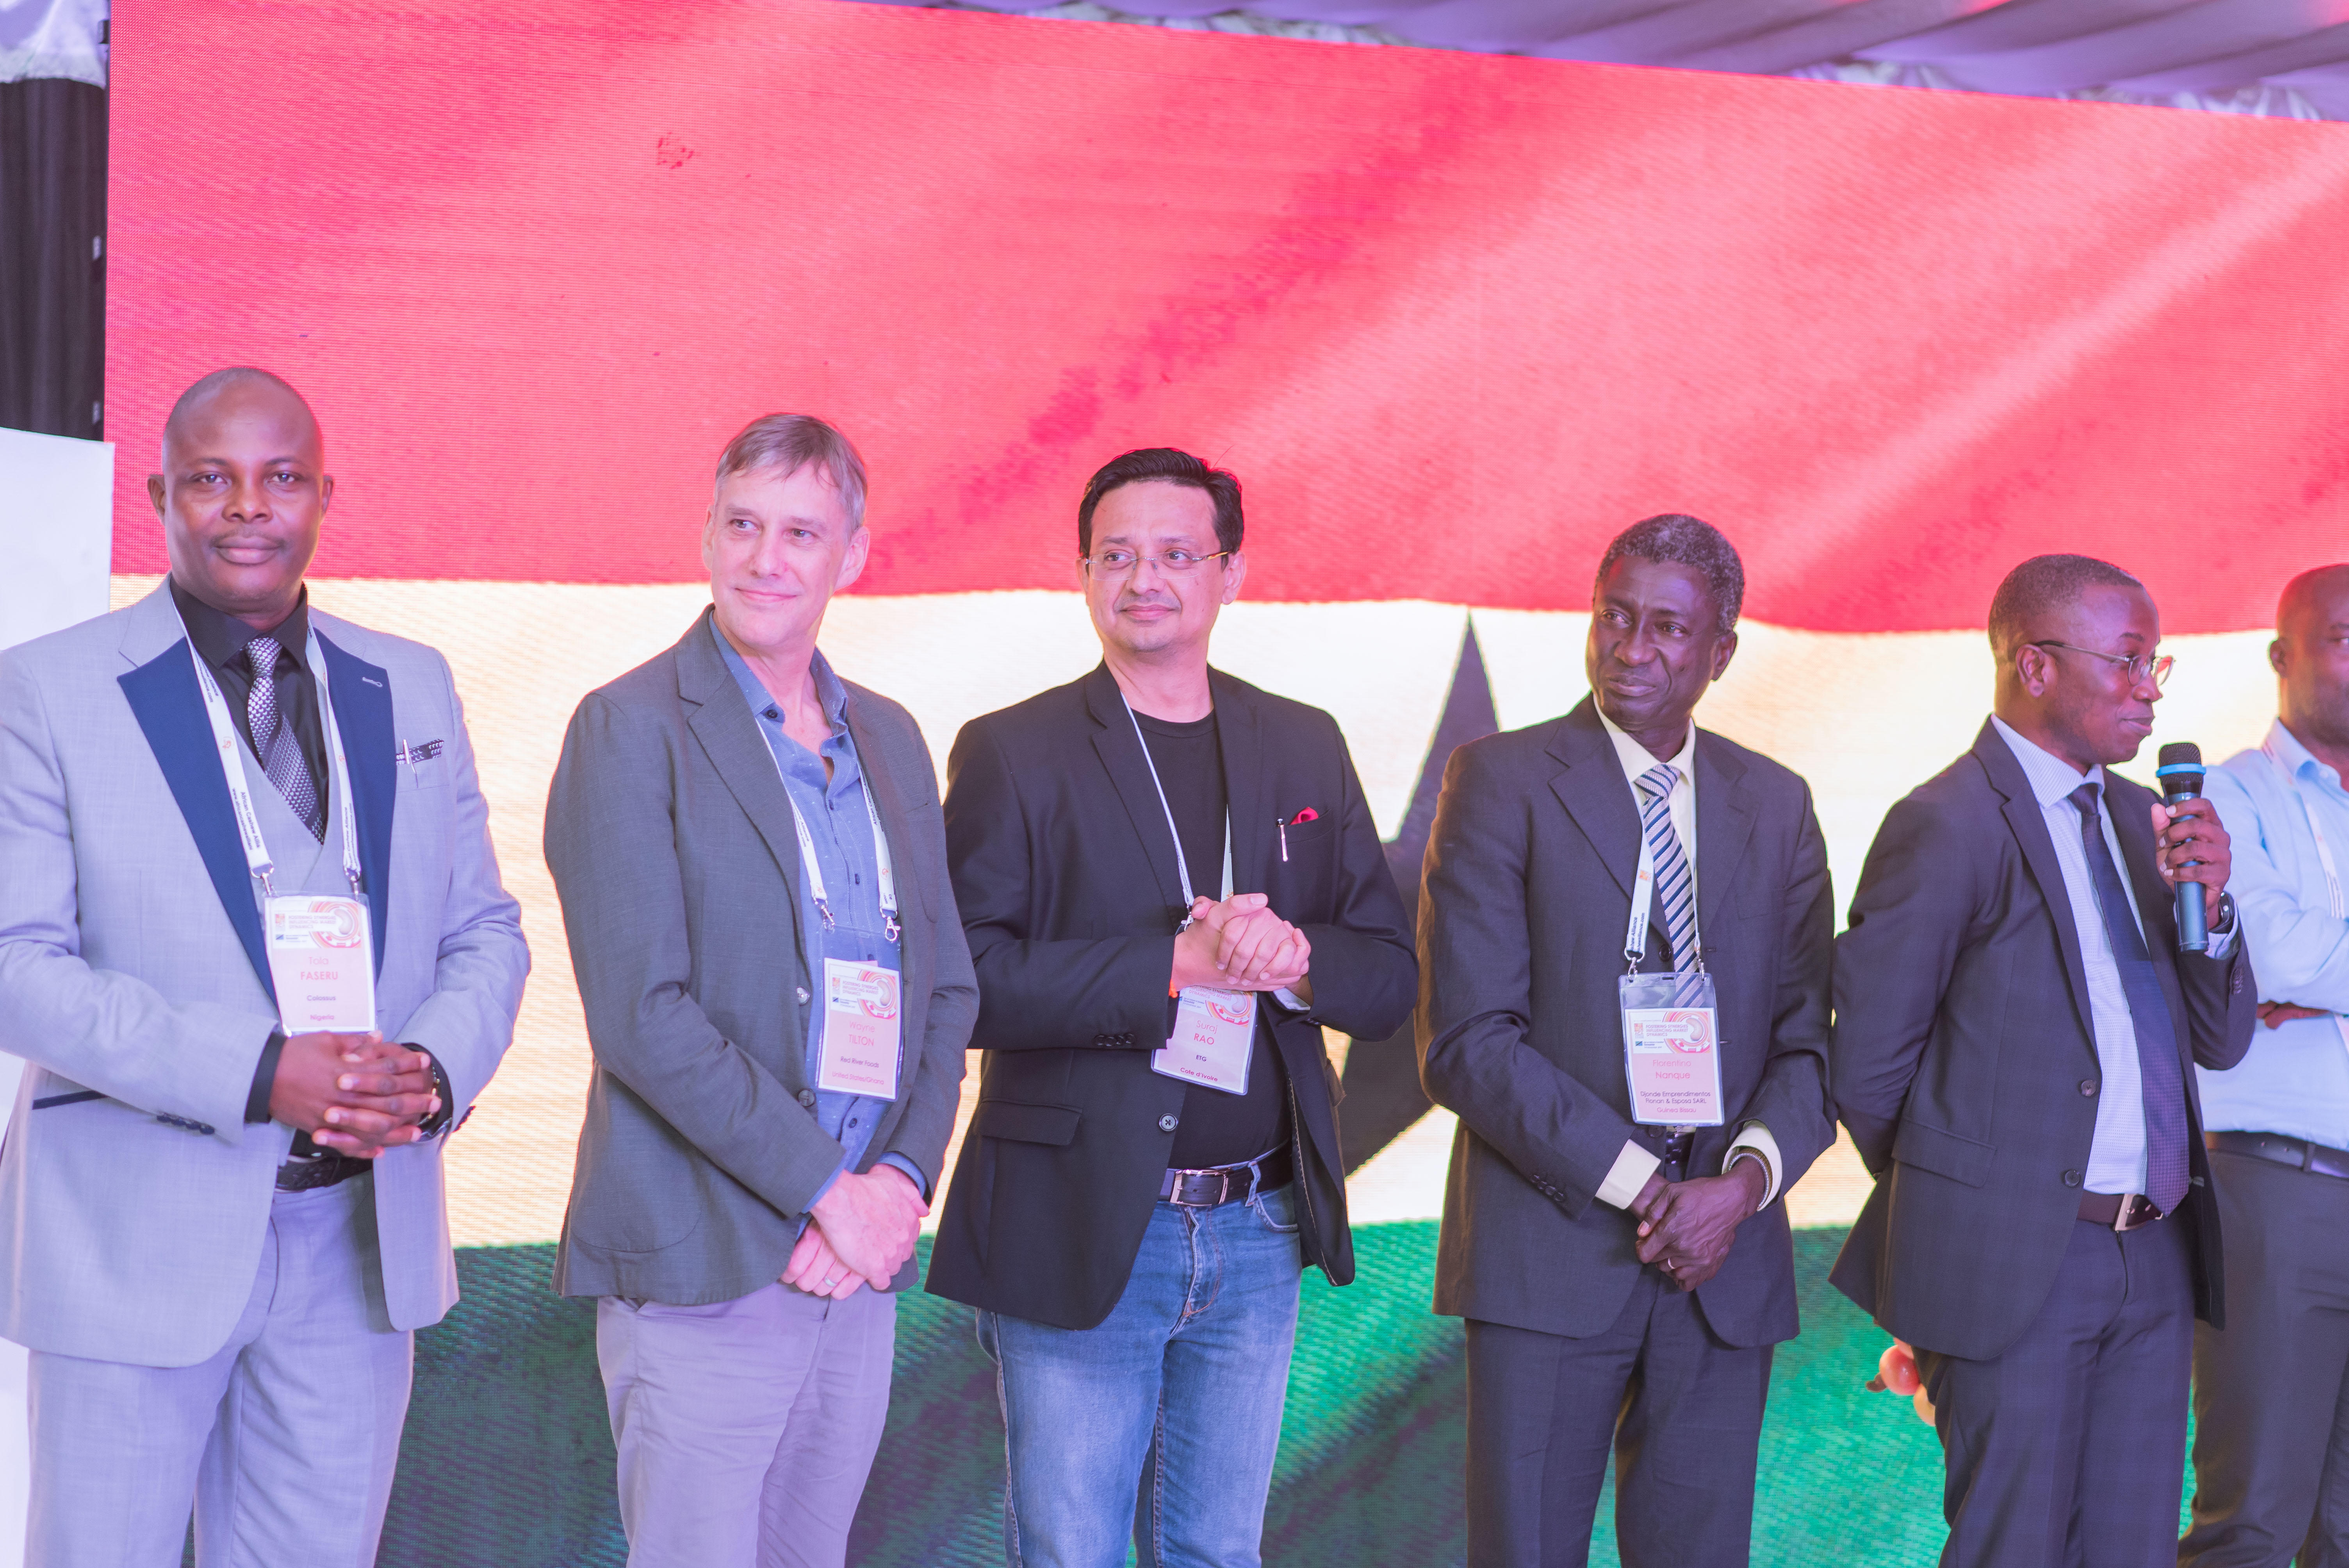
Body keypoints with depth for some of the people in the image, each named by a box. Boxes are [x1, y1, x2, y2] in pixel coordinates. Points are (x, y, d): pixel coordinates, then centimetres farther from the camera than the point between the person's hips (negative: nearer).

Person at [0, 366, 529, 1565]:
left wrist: (435, 1072, -10)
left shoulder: (412, 689, 11)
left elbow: (484, 933, 13)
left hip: (360, 1238, 4)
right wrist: (257, 1073, -22)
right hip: (135, 1243, -4)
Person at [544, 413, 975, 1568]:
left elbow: (946, 991, 15)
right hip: (704, 1266, -6)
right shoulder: (632, 729, -5)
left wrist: (903, 1179, -3)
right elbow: (642, 1015, -13)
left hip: (858, 1262, 6)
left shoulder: (890, 740, 14)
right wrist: (829, 1190, -14)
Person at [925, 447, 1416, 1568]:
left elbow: (1391, 979, 8)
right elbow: (969, 982, -13)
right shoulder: (1011, 753, -2)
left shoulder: (1304, 748, 10)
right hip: (1079, 1232, -4)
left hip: (1259, 1234, 4)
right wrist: (1176, 963, -21)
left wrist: (1296, 958, -14)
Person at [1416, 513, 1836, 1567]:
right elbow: (1465, 1043, -8)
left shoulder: (1777, 806, 12)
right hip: (1551, 1254, -3)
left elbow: (1810, 1037, 9)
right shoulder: (1502, 782, -1)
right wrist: (1635, 1183, -13)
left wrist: (1747, 1180, -10)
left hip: (1725, 1260, 4)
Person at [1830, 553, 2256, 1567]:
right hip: (2014, 1258, -7)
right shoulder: (1950, 826, -10)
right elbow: (1865, 1065, -9)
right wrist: (1950, 1207, 5)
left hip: (2155, 1261, 7)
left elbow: (2221, 1042, 14)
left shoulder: (2139, 818, 13)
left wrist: (2208, 907, -4)